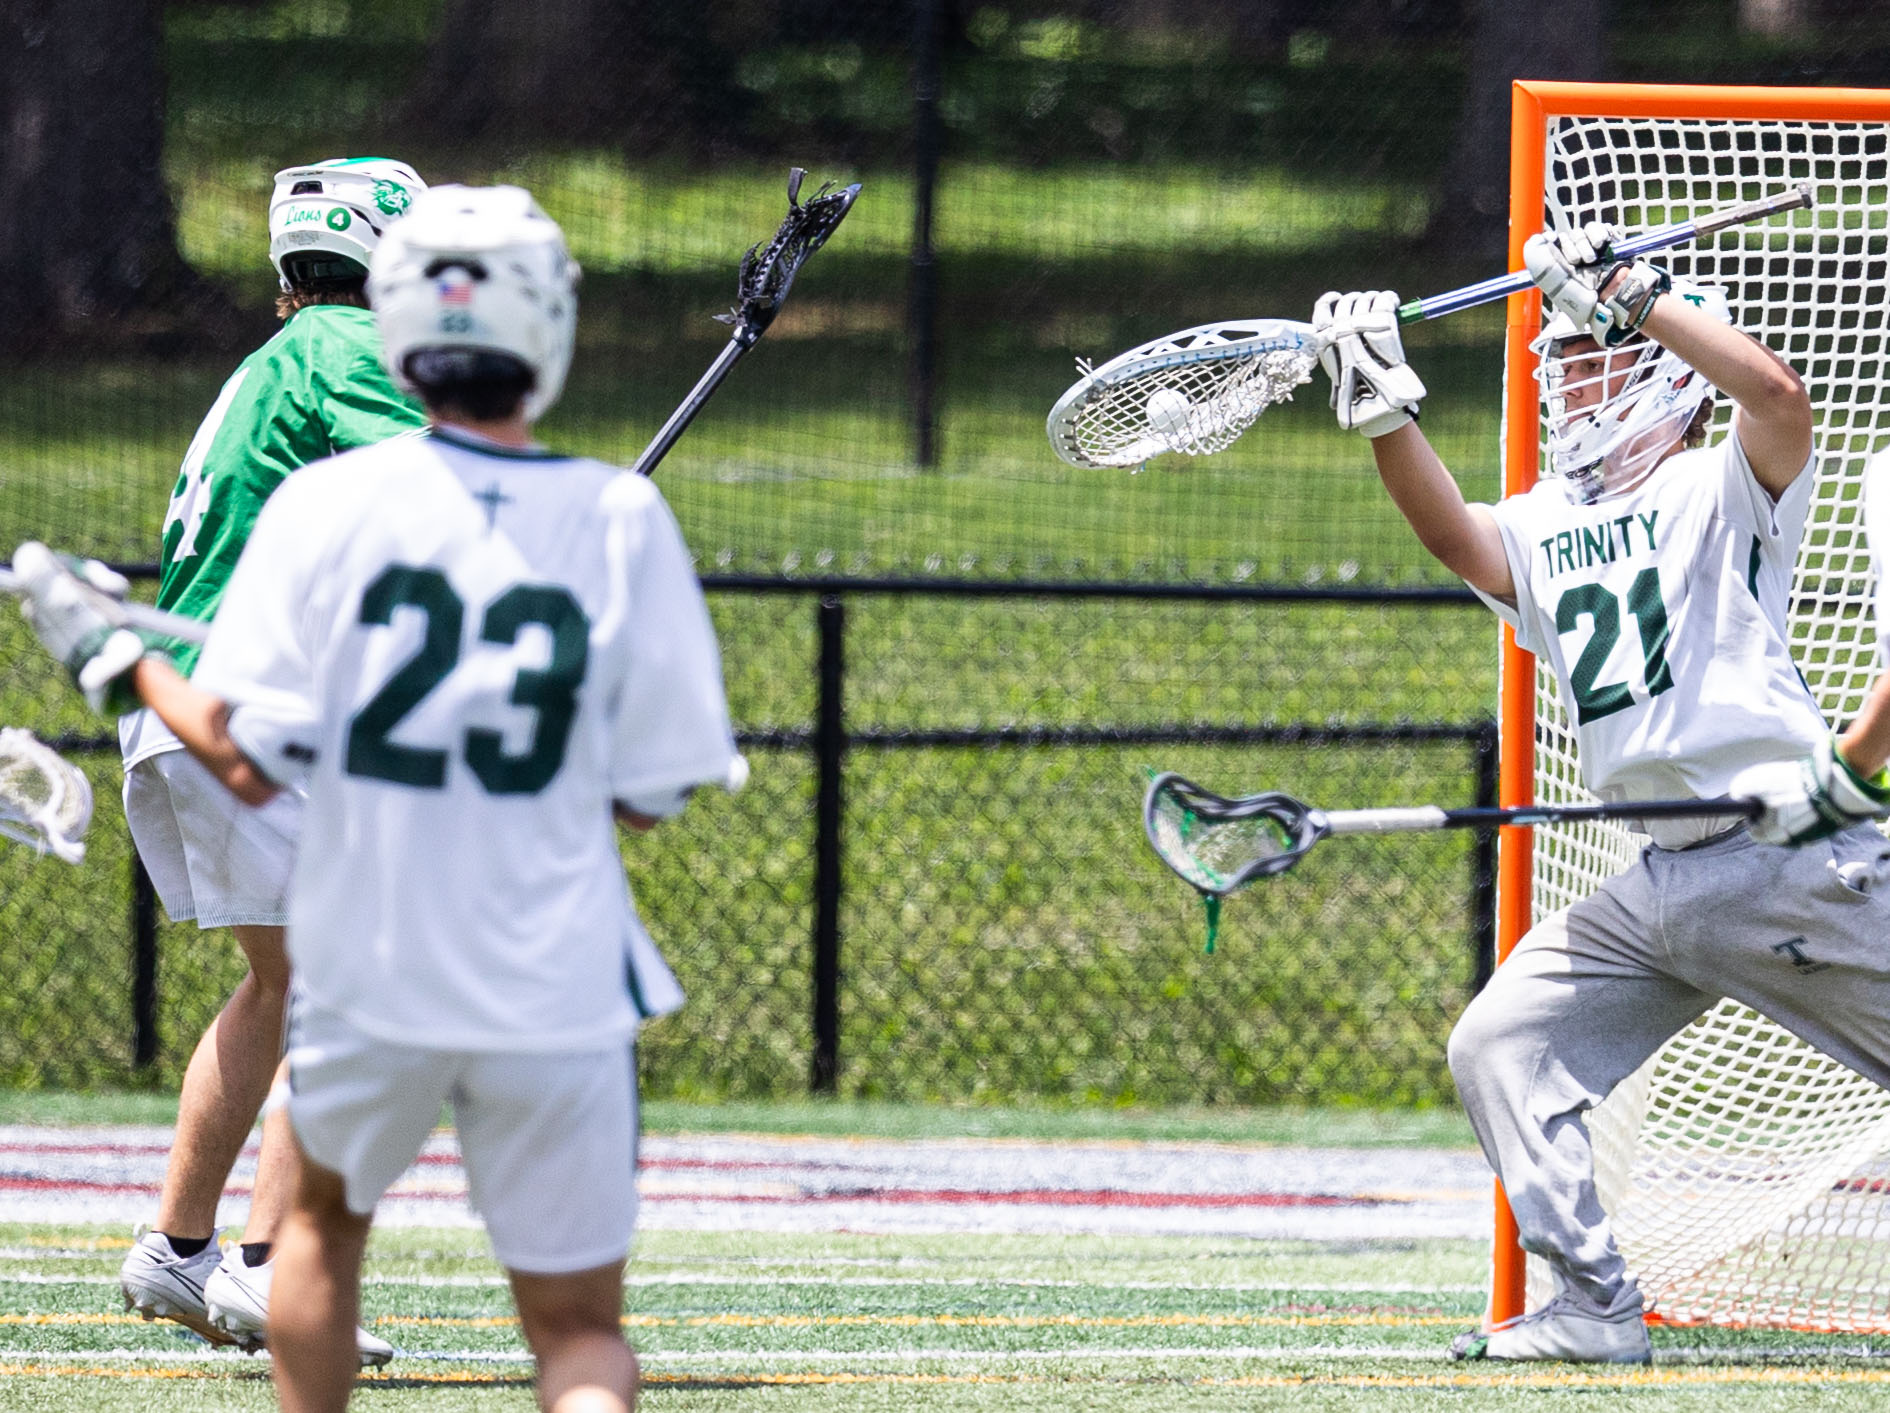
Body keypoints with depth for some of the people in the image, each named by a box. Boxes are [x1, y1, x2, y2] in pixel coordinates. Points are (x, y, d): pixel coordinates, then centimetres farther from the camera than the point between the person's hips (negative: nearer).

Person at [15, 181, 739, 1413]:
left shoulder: (328, 504, -8)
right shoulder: (621, 519, -6)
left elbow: (250, 764, -9)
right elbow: (647, 795, -2)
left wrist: (116, 657, 6)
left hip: (370, 975, 1)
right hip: (558, 988, -1)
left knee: (324, 1219, 29)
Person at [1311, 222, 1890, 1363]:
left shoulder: (1719, 488, 0)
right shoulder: (1545, 529, 17)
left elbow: (1779, 396, -22)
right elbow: (1455, 534, -5)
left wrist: (1628, 291, -19)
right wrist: (1386, 408, -20)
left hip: (1797, 867, -7)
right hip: (1657, 883, 7)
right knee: (1500, 1050, -3)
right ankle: (1596, 1307, -1)